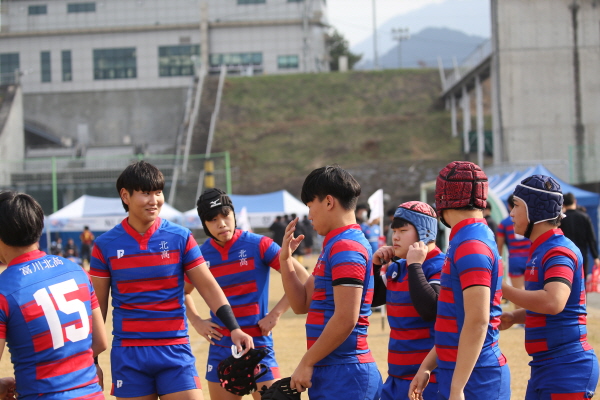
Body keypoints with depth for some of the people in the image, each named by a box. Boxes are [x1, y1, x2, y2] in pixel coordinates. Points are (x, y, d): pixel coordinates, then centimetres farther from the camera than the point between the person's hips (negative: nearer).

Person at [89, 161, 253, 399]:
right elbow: (97, 306, 7)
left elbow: (208, 287, 2)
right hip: (128, 355, 0)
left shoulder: (180, 238, 1)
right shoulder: (105, 246, 1)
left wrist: (233, 328, -10)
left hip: (175, 352, 0)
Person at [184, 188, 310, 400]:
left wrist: (275, 314, -13)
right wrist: (196, 322, 6)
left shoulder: (258, 245, -8)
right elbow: (183, 291, 21)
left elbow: (302, 278, -9)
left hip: (257, 344, -4)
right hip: (220, 348, 4)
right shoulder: (202, 254, 3)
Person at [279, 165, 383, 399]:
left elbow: (345, 319, -22)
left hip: (344, 374, -10)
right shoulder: (333, 246, 17)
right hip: (331, 373, 10)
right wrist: (285, 259, 8)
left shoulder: (346, 248, -15)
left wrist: (307, 363, -16)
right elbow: (302, 304, 19)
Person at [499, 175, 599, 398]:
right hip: (545, 367, 10)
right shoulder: (541, 250, 15)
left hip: (567, 370, -10)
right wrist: (514, 317, 6)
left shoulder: (559, 251, -15)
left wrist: (502, 289, -25)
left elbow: (553, 303, -32)